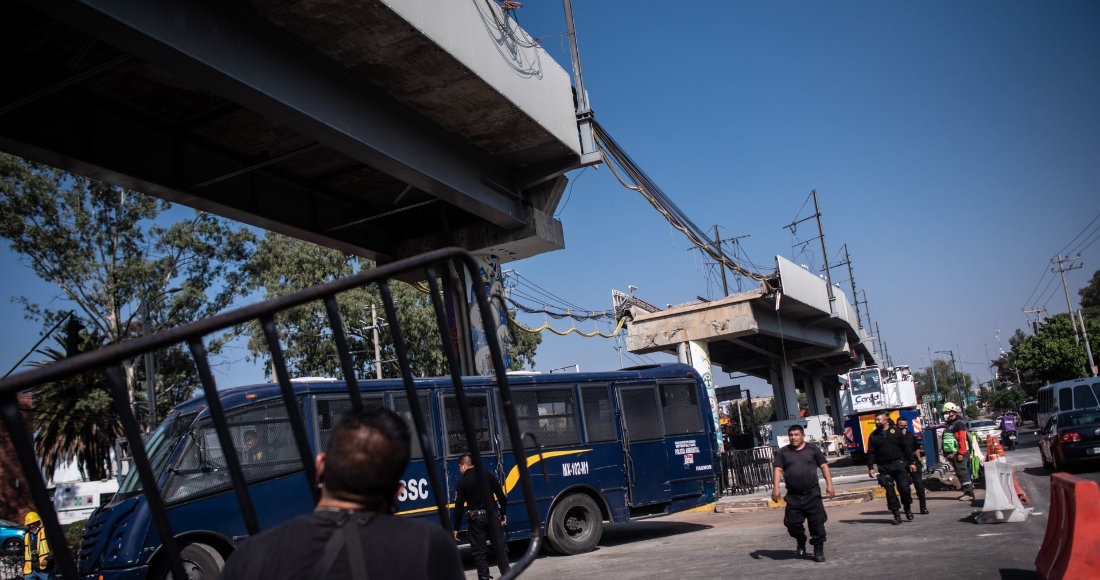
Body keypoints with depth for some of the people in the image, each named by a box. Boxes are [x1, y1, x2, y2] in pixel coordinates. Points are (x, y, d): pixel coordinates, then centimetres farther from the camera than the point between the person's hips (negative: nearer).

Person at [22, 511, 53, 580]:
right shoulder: (26, 537, 17)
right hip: (30, 571, 5)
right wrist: (24, 571, 20)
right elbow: (25, 556, 24)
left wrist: (47, 559, -24)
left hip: (45, 570, -5)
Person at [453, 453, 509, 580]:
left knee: (480, 551, 4)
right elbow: (502, 497, 4)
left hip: (477, 519, -3)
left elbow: (459, 507, -6)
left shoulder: (462, 482, -5)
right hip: (493, 516, 3)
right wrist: (504, 515, 14)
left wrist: (456, 528, 0)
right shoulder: (488, 476, 4)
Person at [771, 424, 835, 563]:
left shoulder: (813, 449, 5)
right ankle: (800, 542, 31)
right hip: (793, 496, 1)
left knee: (817, 522, -3)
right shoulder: (783, 452, 6)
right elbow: (777, 469, 0)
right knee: (792, 523, 2)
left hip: (812, 494, -1)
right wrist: (775, 487, -12)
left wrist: (829, 485, -5)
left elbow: (824, 466, 4)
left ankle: (818, 550, 10)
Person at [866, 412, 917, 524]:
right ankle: (896, 514, 6)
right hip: (884, 467, 2)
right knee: (889, 491, 0)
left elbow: (906, 447, 3)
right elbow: (871, 453, 6)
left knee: (904, 487, -7)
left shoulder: (896, 431, 3)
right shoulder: (874, 436, 7)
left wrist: (912, 462, -1)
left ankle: (908, 508, 17)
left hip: (899, 464, -2)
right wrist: (870, 467, -3)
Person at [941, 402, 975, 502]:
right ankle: (967, 492, 18)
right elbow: (946, 440, 23)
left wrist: (961, 453, -22)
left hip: (959, 453, -10)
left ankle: (969, 493, -7)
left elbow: (962, 439, -18)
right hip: (952, 453, 10)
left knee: (962, 472, -10)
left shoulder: (959, 423, -10)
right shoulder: (949, 424, 20)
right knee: (960, 473, 12)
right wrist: (946, 453, 23)